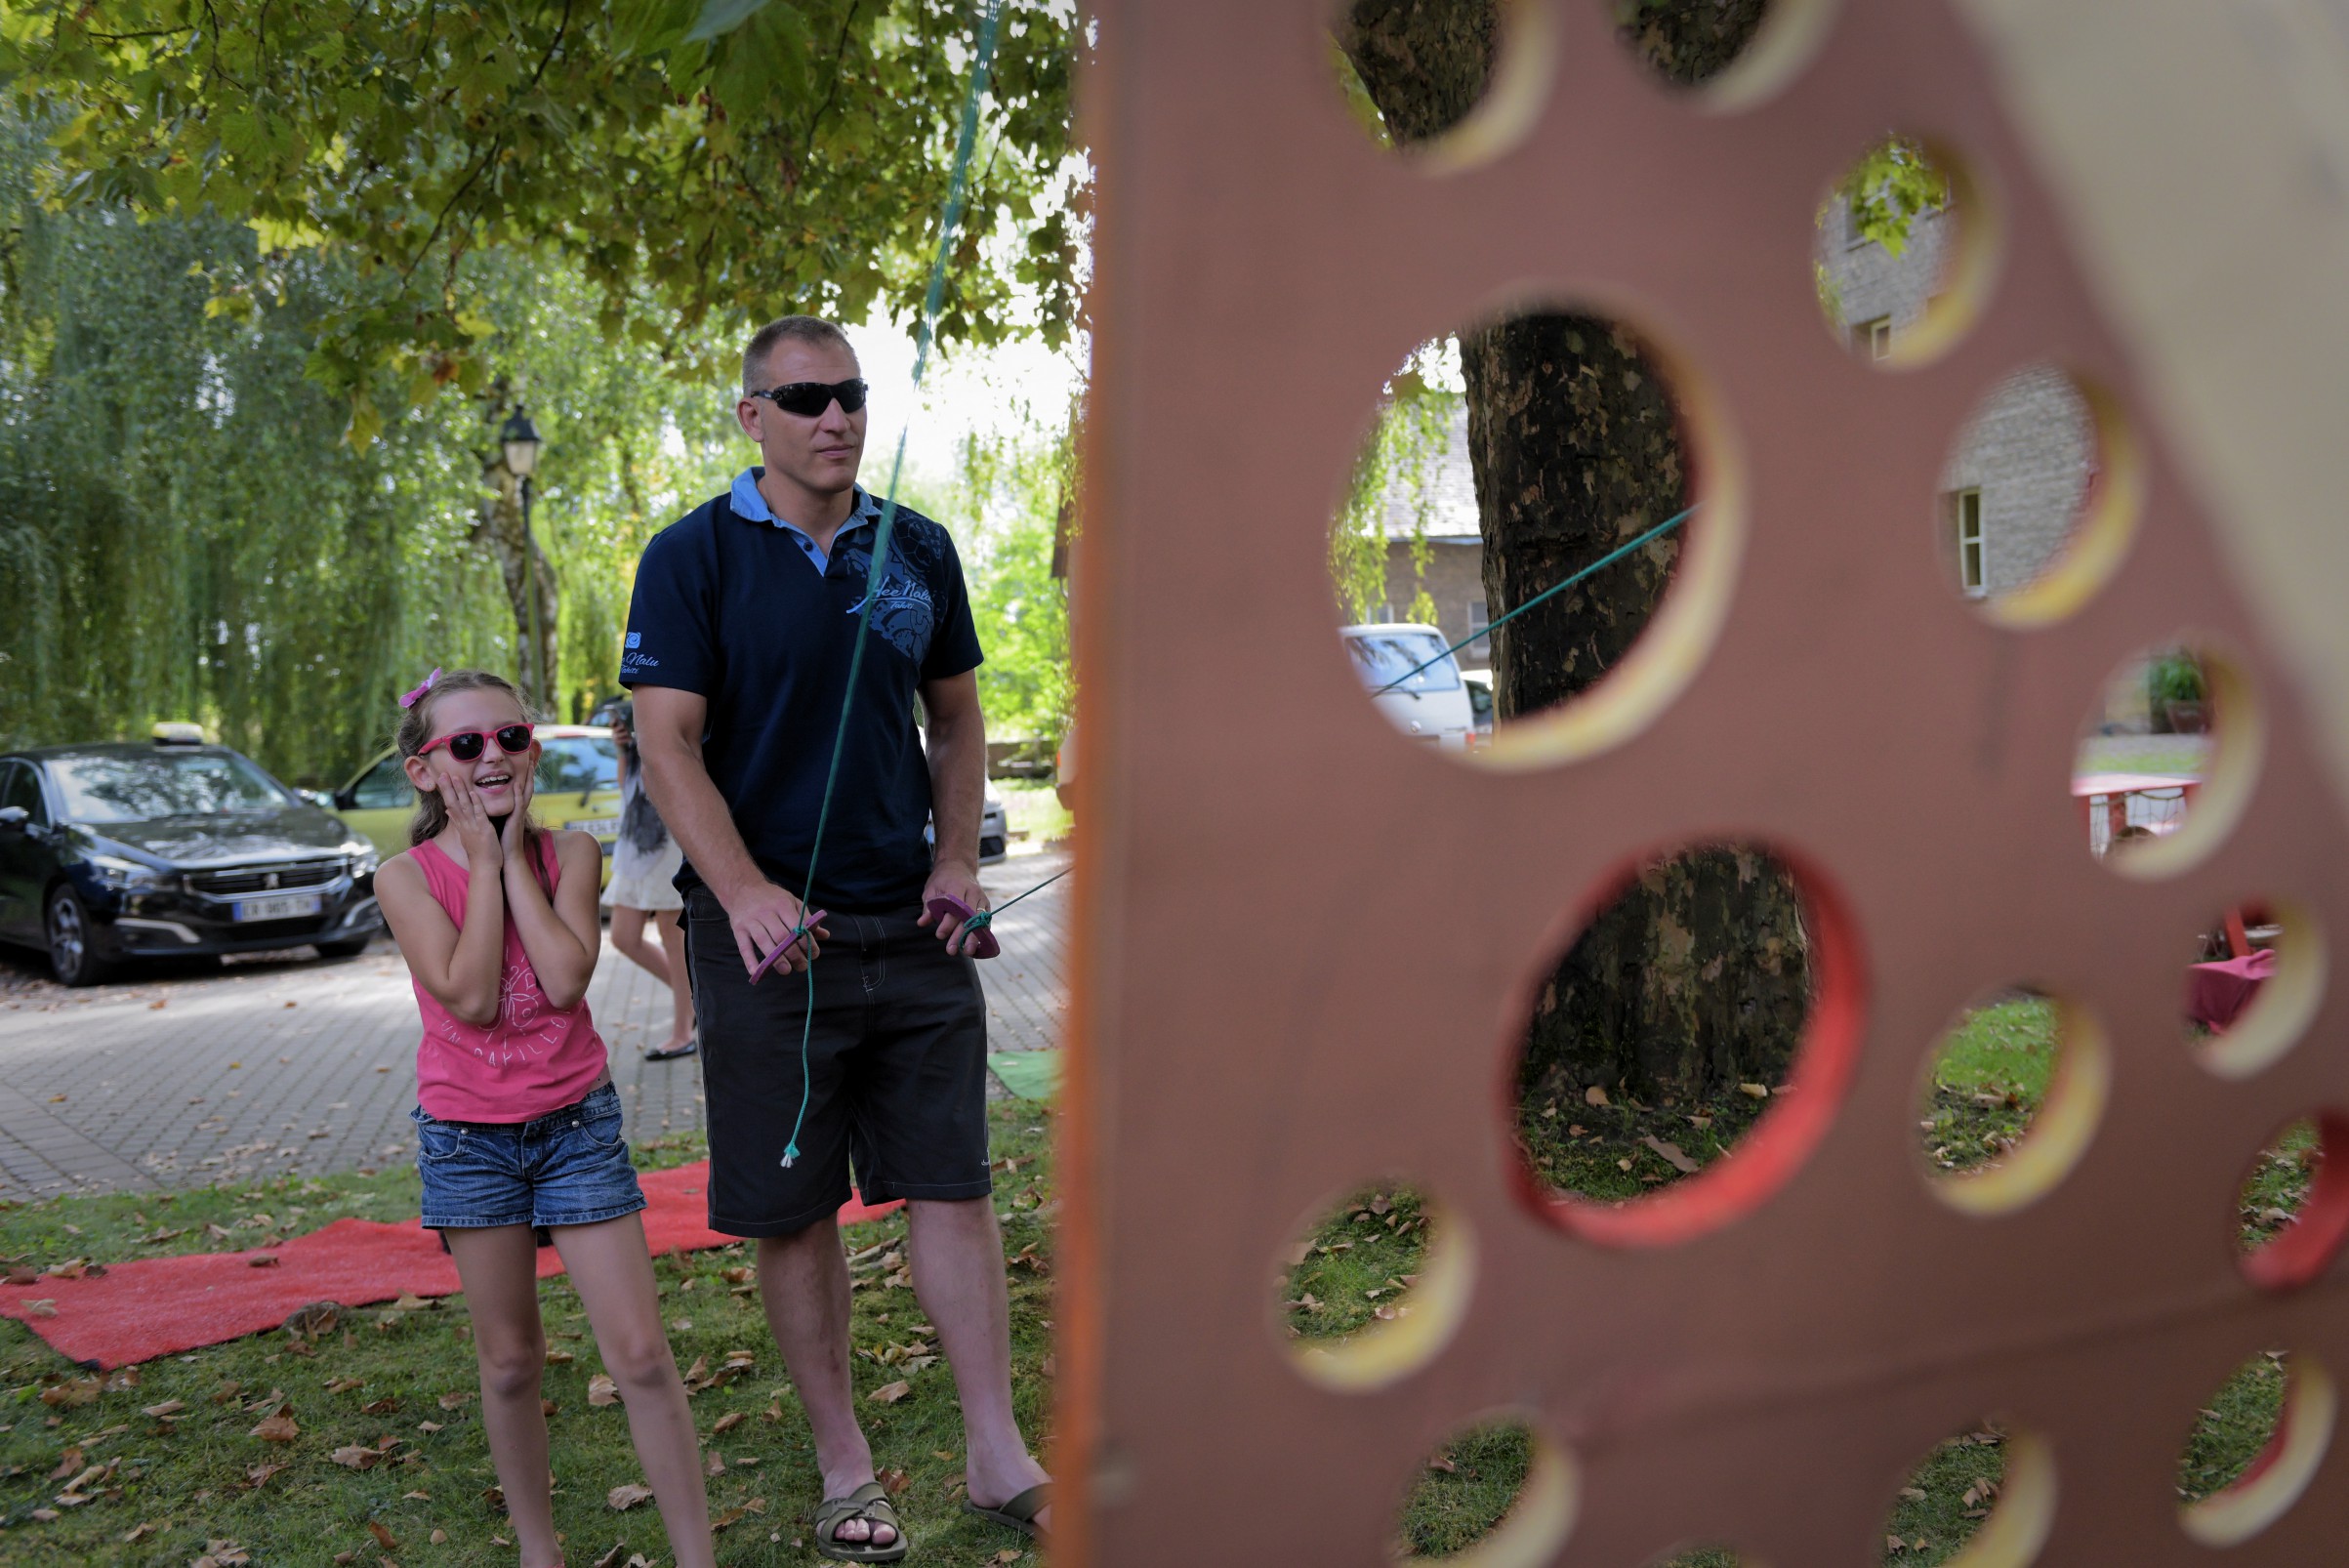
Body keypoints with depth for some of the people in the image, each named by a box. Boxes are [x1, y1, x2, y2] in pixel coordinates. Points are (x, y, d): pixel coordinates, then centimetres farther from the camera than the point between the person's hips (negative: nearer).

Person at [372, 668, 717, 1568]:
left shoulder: (570, 852, -4)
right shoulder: (406, 877, -8)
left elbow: (564, 979, -19)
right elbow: (470, 997, -22)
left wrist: (514, 858, -14)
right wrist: (484, 860, -17)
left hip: (576, 1122, 0)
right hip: (469, 1137, 0)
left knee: (640, 1355, -2)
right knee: (510, 1362, 11)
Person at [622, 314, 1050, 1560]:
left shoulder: (918, 551, 9)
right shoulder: (692, 557, -3)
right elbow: (668, 745, -9)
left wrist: (959, 860, 2)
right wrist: (744, 891, -22)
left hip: (911, 922, 3)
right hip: (769, 928, -3)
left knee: (954, 1184, 4)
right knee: (792, 1206, 5)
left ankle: (998, 1455, 14)